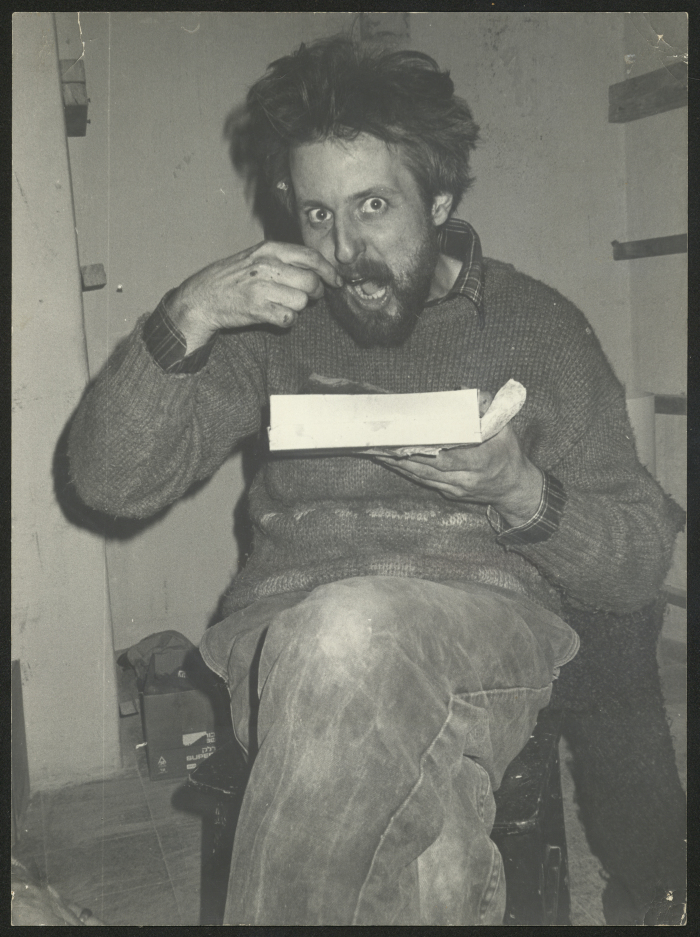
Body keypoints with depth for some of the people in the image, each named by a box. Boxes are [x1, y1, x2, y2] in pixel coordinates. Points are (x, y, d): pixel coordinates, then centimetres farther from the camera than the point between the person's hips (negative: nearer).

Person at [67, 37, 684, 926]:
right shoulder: (275, 325, 14)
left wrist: (521, 493, -11)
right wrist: (188, 318, -11)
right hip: (292, 612, 1)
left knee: (355, 635, -36)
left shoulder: (539, 326, 12)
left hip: (486, 616, 0)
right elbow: (109, 479, 4)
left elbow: (642, 562, 10)